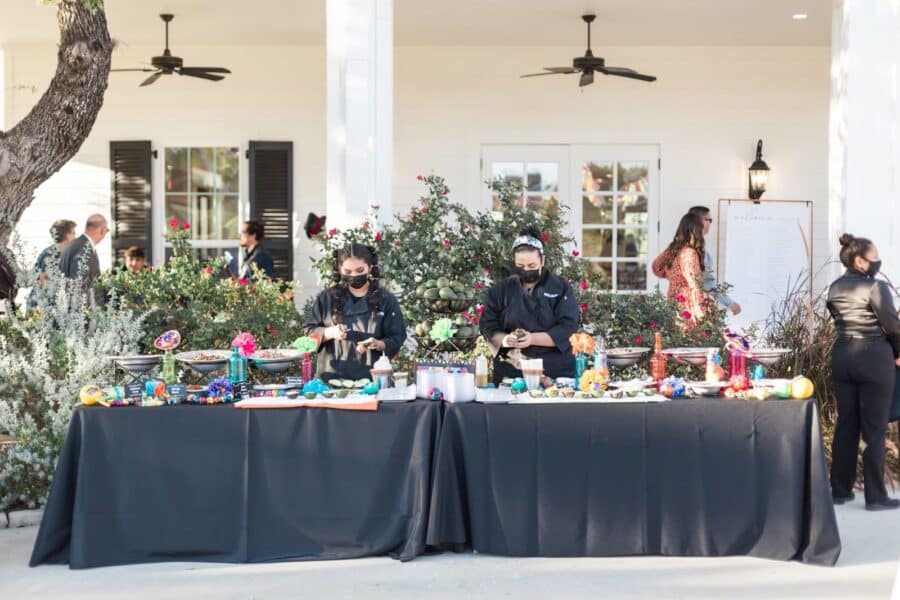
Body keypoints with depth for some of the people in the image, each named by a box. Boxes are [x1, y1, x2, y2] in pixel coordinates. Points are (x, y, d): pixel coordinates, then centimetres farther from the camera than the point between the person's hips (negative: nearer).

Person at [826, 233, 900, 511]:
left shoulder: (834, 288, 8)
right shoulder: (875, 286, -12)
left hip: (842, 356, 6)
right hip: (874, 358, -6)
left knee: (845, 424, 12)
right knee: (874, 428, 0)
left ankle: (840, 490, 16)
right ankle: (875, 496, 4)